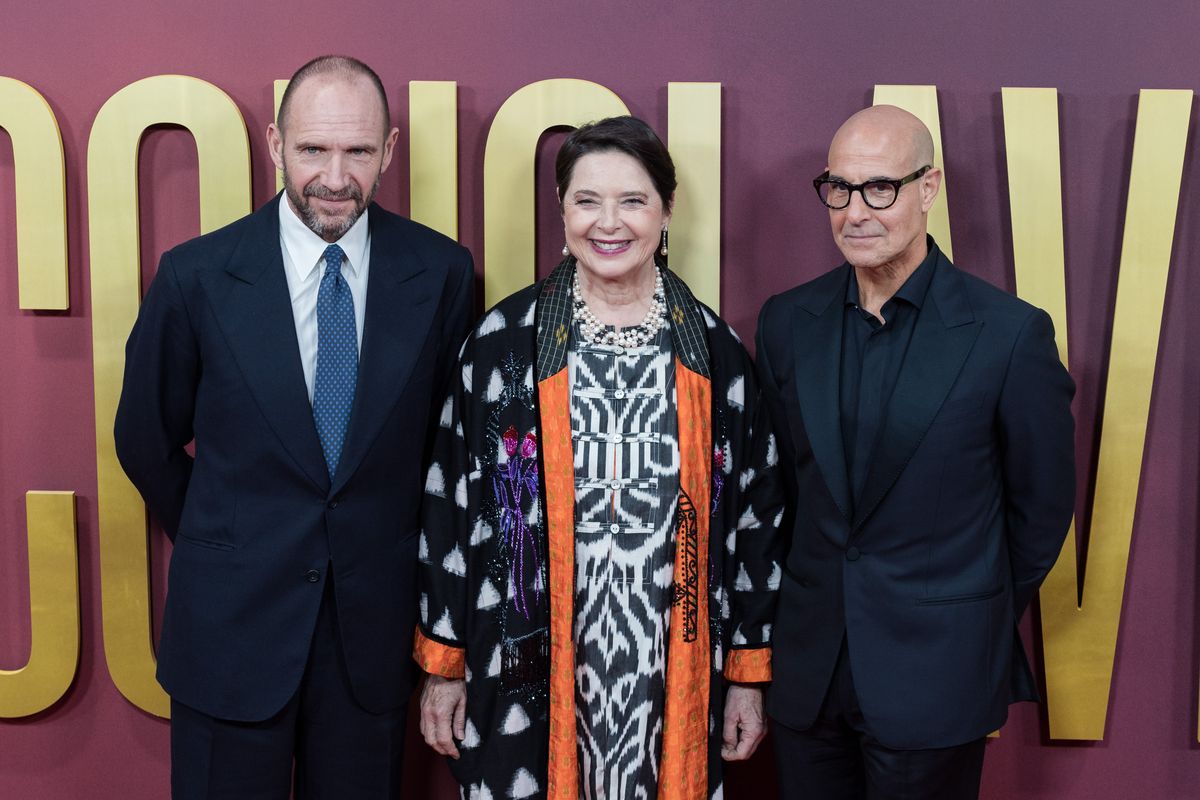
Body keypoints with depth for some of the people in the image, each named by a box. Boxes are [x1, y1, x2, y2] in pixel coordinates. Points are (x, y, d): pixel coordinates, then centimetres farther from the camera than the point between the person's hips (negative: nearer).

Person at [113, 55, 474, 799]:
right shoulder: (197, 275, -9)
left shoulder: (442, 272, -6)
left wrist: (389, 550, 10)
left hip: (376, 623, 1)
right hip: (232, 625, -1)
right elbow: (147, 440, 4)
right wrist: (225, 549, 9)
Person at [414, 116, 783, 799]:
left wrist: (750, 672, 5)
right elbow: (450, 504, 1)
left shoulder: (714, 351, 2)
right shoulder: (505, 341, -2)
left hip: (674, 683, 1)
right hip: (526, 677, -1)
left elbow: (755, 514, 5)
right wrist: (443, 663, 1)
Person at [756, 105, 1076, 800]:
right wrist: (821, 596, 12)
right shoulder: (786, 323, 1)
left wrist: (982, 625, 7)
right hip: (809, 668, 4)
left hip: (935, 680, -3)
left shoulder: (1010, 333, -11)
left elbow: (1042, 504, -1)